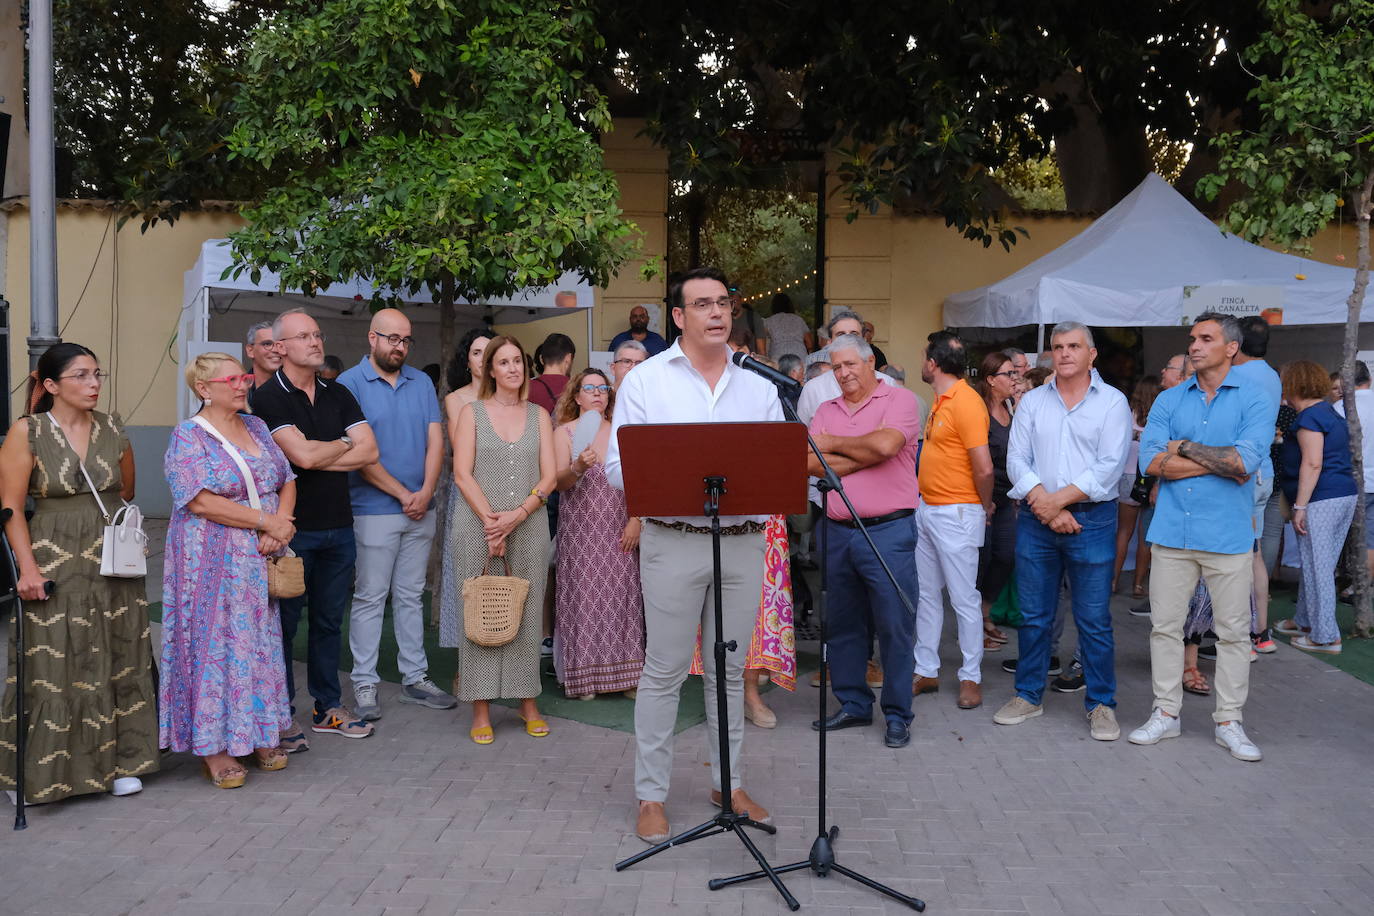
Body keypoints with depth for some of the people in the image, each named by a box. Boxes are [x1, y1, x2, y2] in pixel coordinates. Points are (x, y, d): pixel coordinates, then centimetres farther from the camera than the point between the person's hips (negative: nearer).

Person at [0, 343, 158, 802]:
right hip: (55, 565, -3)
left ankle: (118, 762, 20)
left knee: (117, 663, 8)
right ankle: (48, 770, 16)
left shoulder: (113, 430, 5)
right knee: (53, 668, 1)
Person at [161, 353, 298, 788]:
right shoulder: (188, 436, -7)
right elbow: (202, 502, -18)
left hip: (260, 560, 6)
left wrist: (281, 525, -8)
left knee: (261, 642, 9)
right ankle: (213, 745, 8)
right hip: (213, 563, -6)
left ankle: (259, 735, 19)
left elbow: (286, 480, 10)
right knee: (215, 643, -2)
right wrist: (267, 521, -16)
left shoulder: (256, 427, 12)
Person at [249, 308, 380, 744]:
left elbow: (369, 450, 0)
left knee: (329, 621, 13)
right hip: (292, 528, -5)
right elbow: (302, 454, -19)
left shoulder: (338, 395, 11)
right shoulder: (267, 397, -7)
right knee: (284, 623, 4)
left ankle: (328, 707, 25)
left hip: (338, 527, 5)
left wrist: (318, 457, -10)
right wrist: (343, 444, -1)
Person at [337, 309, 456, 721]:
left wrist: (426, 492, -10)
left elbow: (435, 440, 4)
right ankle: (364, 683, 11)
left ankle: (415, 678, 20)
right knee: (370, 598, 2)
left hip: (420, 510, 5)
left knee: (411, 596, 12)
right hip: (374, 511, -5)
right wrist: (403, 494, -12)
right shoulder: (350, 384, -6)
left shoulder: (421, 382, 9)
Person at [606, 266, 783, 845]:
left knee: (729, 669, 13)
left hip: (744, 541, 3)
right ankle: (651, 794, 13)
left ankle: (729, 783, 26)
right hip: (674, 542, -3)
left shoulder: (758, 389, 12)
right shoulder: (645, 381, 2)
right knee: (664, 671, 1)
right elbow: (618, 468, -4)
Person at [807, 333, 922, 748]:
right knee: (843, 625, 12)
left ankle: (898, 715, 11)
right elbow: (811, 463, -1)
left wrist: (833, 443, -3)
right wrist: (865, 455, -10)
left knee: (894, 625, 0)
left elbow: (885, 444, -19)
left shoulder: (900, 400, -1)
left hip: (889, 532, -5)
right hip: (837, 531, 5)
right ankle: (853, 705, 26)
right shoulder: (827, 410, 13)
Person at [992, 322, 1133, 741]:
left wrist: (1060, 499, -14)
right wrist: (1045, 505, -11)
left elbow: (1110, 467, -9)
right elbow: (1016, 460, 2)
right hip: (1035, 519, 3)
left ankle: (1101, 703, 13)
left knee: (1094, 620, 1)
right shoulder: (1032, 401, 10)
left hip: (1091, 520, -3)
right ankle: (1028, 695, 22)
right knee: (1033, 616, 10)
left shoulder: (1112, 402, 1)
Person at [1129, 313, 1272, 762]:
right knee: (1165, 624, 7)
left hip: (1227, 534, -2)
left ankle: (1229, 721, 18)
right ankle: (1165, 713, 20)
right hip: (1173, 531, 2)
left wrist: (1186, 447, -8)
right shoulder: (1169, 400, 7)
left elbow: (1244, 461, -16)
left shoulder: (1253, 400, -1)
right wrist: (1221, 461, -9)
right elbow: (1152, 462, -7)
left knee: (1233, 631, 5)